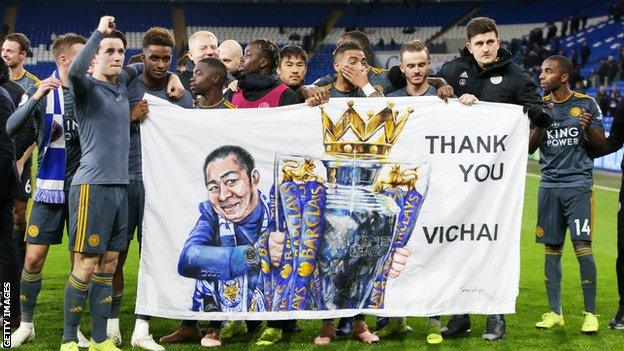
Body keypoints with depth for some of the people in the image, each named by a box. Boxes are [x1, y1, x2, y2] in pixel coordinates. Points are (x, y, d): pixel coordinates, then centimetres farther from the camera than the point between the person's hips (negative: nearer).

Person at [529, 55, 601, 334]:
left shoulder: (587, 104, 1)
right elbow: (529, 148, 6)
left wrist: (589, 129, -16)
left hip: (578, 185, -3)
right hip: (549, 185, 3)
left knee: (582, 248, -10)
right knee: (552, 250, 4)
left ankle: (590, 313, -2)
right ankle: (554, 312, 11)